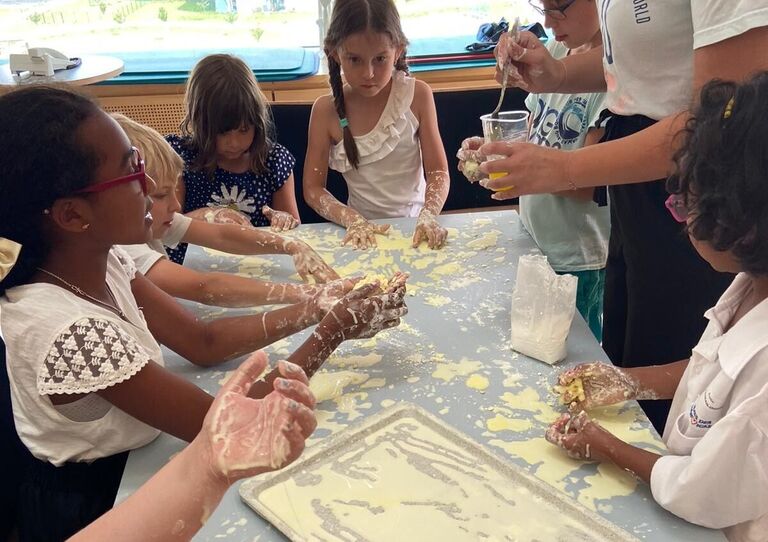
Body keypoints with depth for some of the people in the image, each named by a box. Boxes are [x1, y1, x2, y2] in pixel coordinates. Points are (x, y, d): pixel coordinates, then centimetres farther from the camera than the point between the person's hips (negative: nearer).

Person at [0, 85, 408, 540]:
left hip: (123, 469, 6)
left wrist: (313, 311, -12)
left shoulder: (97, 260, -11)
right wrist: (335, 330, -23)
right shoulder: (70, 331, -35)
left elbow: (203, 341, -3)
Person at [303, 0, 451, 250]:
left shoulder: (417, 95, -7)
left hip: (414, 224, 1)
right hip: (365, 230, -1)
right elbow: (312, 188, -3)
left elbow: (438, 172, -4)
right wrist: (353, 220, -19)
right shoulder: (326, 110, -7)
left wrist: (428, 216, -22)